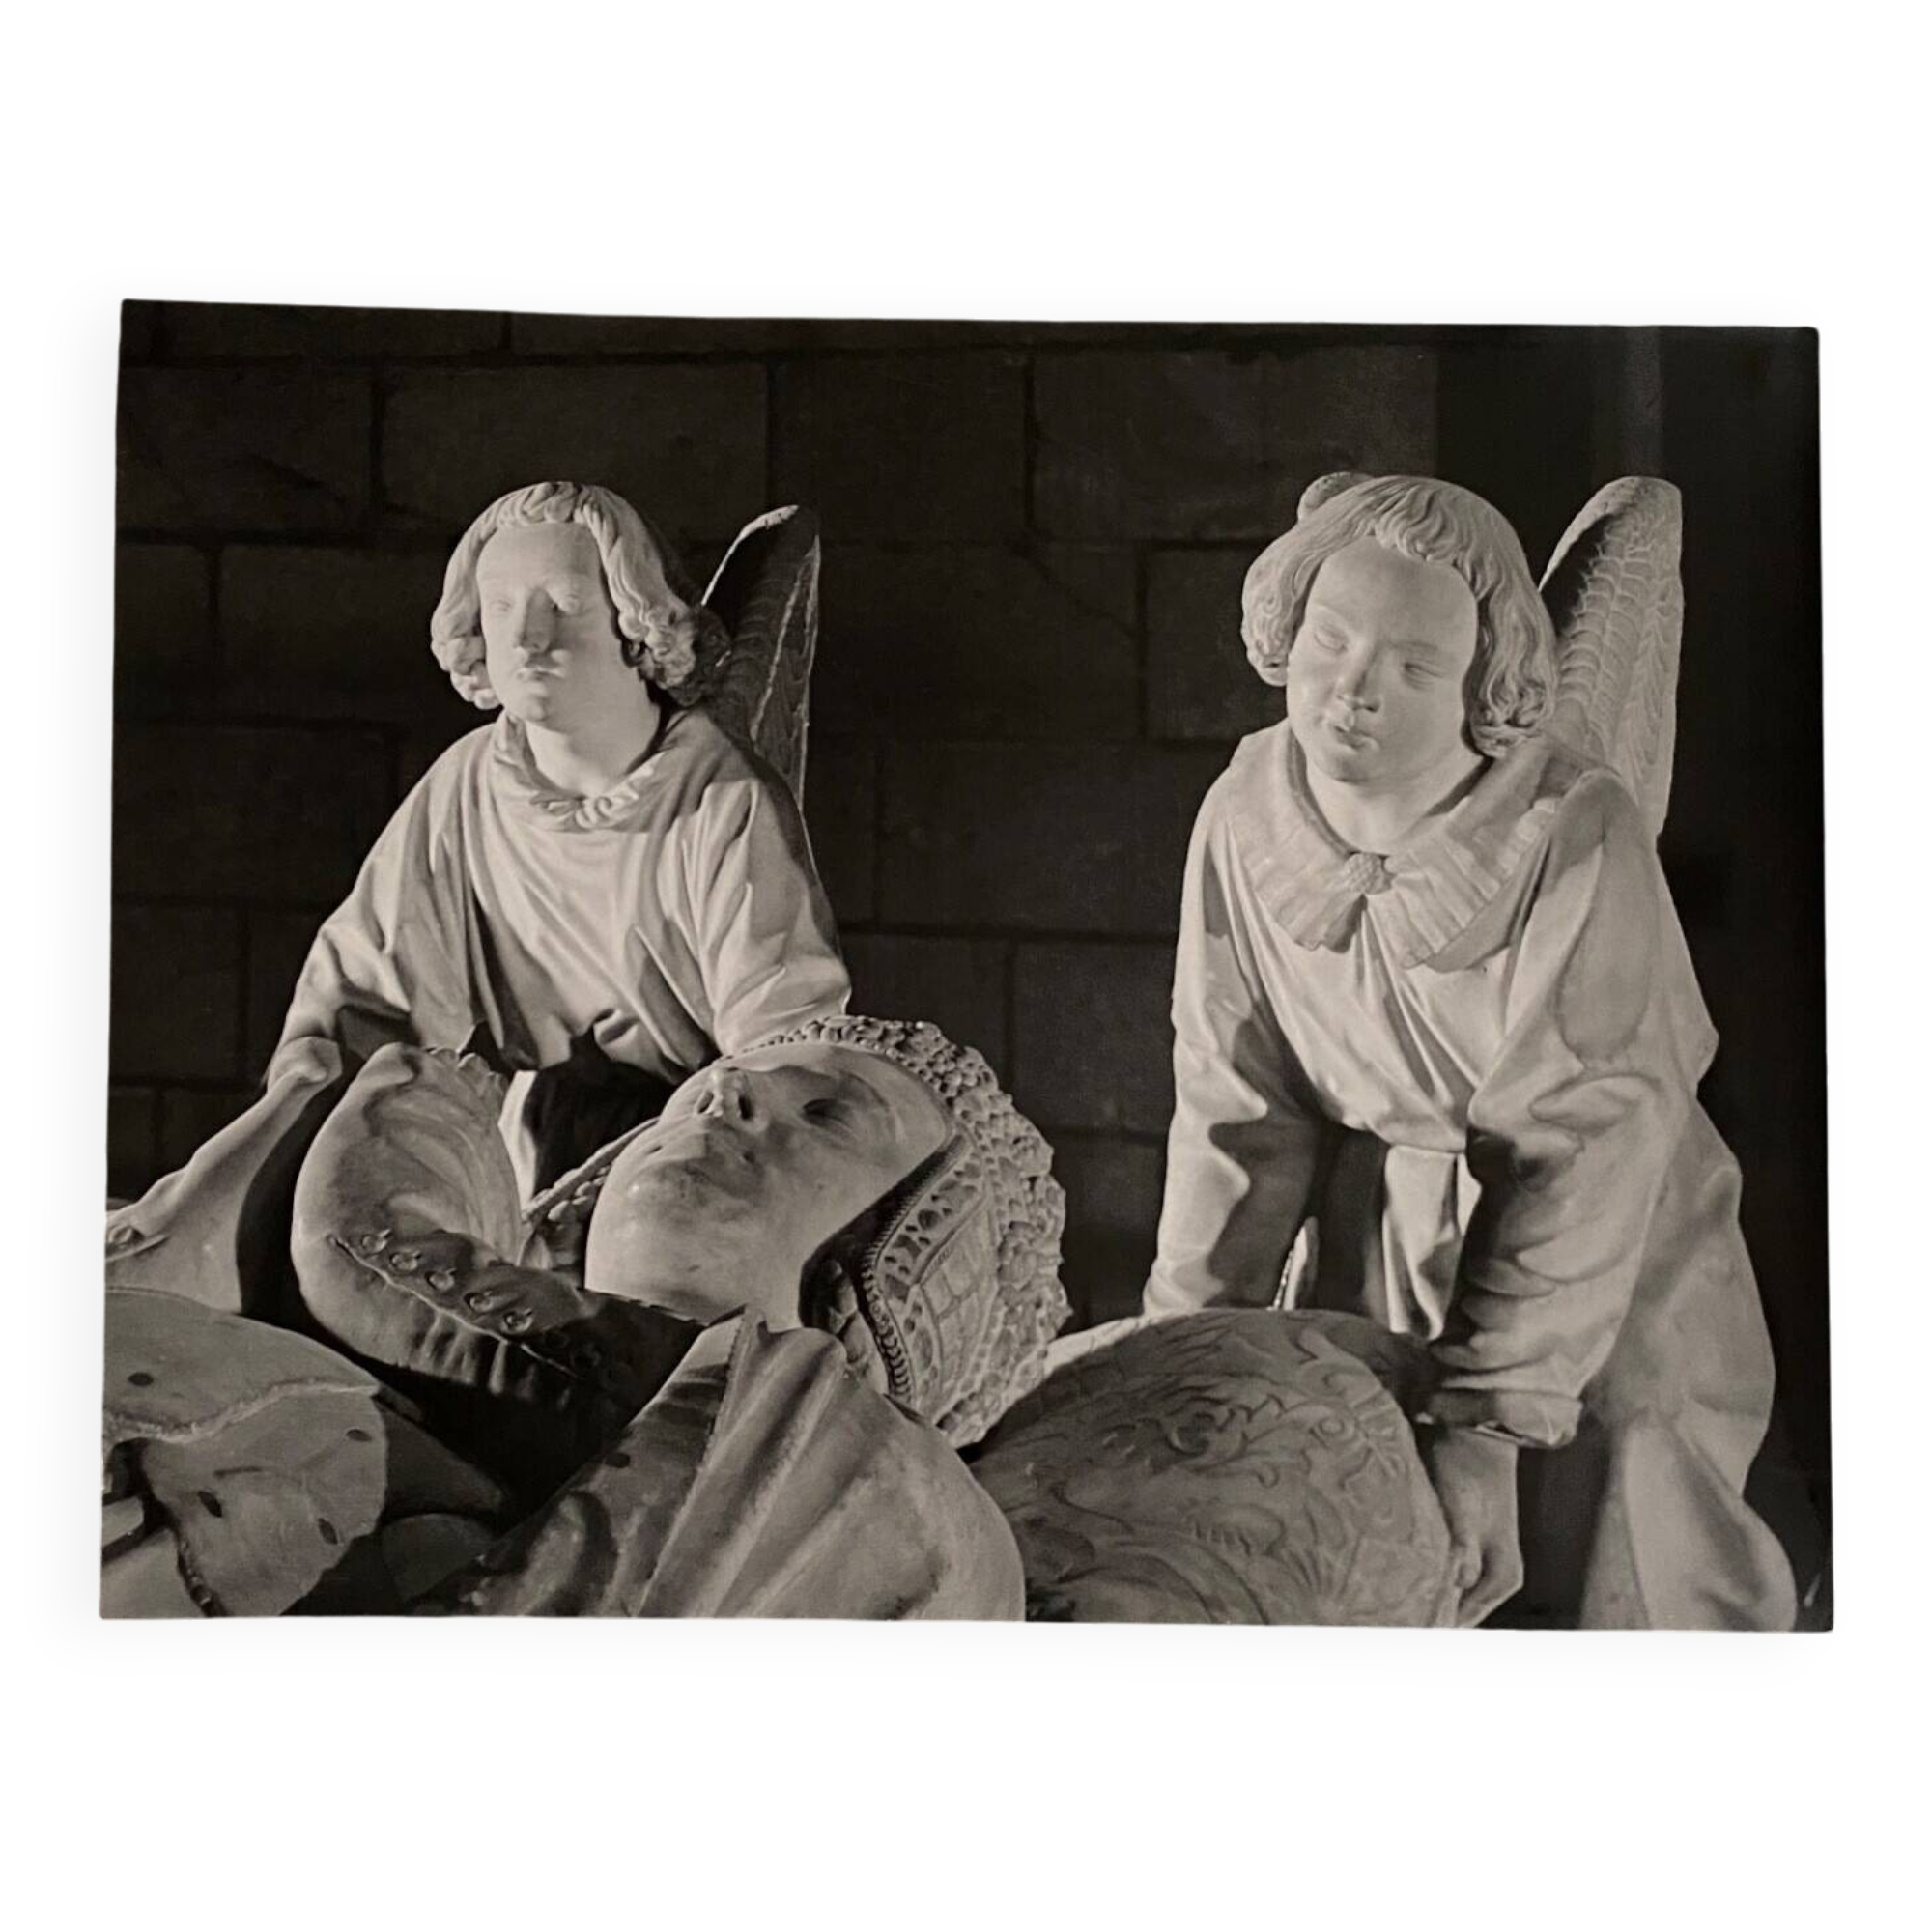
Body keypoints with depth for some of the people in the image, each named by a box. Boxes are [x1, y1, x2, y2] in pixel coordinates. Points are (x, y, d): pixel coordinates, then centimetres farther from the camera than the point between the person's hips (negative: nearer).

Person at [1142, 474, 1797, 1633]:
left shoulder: (1580, 839, -28)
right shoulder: (1248, 818, -15)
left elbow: (1588, 1149, -24)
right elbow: (1239, 1109, -9)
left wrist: (1491, 1425, -25)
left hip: (1603, 1269, -3)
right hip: (1368, 1251, 4)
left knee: (1631, 1584, 6)